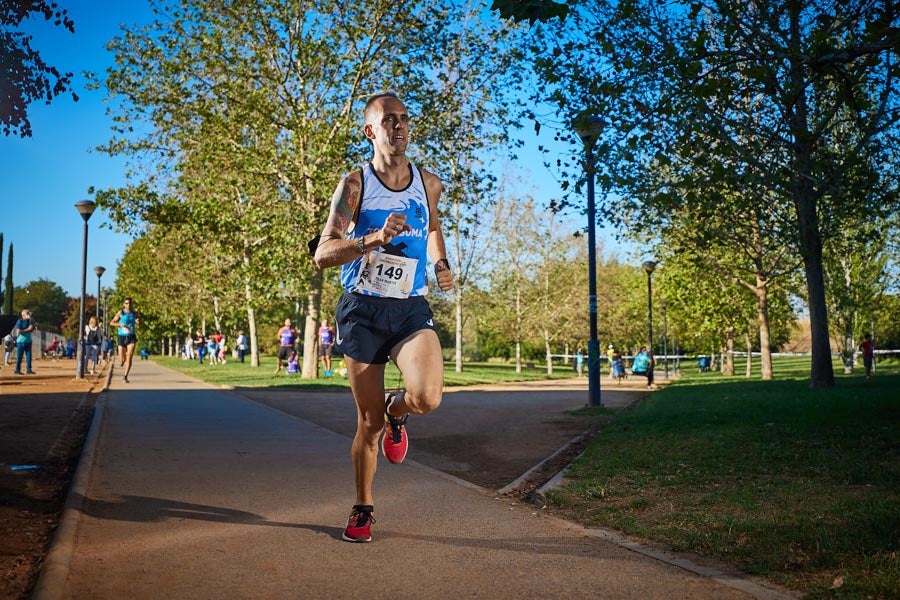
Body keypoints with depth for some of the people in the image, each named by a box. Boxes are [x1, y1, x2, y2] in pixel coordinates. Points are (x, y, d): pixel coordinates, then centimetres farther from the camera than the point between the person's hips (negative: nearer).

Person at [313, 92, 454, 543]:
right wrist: (372, 239, -27)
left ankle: (396, 411, 15)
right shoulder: (355, 184, -4)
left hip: (411, 308, 2)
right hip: (363, 310, -2)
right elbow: (323, 254, -11)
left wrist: (441, 263, 9)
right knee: (369, 423, 4)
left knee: (427, 398, -24)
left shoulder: (428, 183, 7)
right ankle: (363, 508, 26)